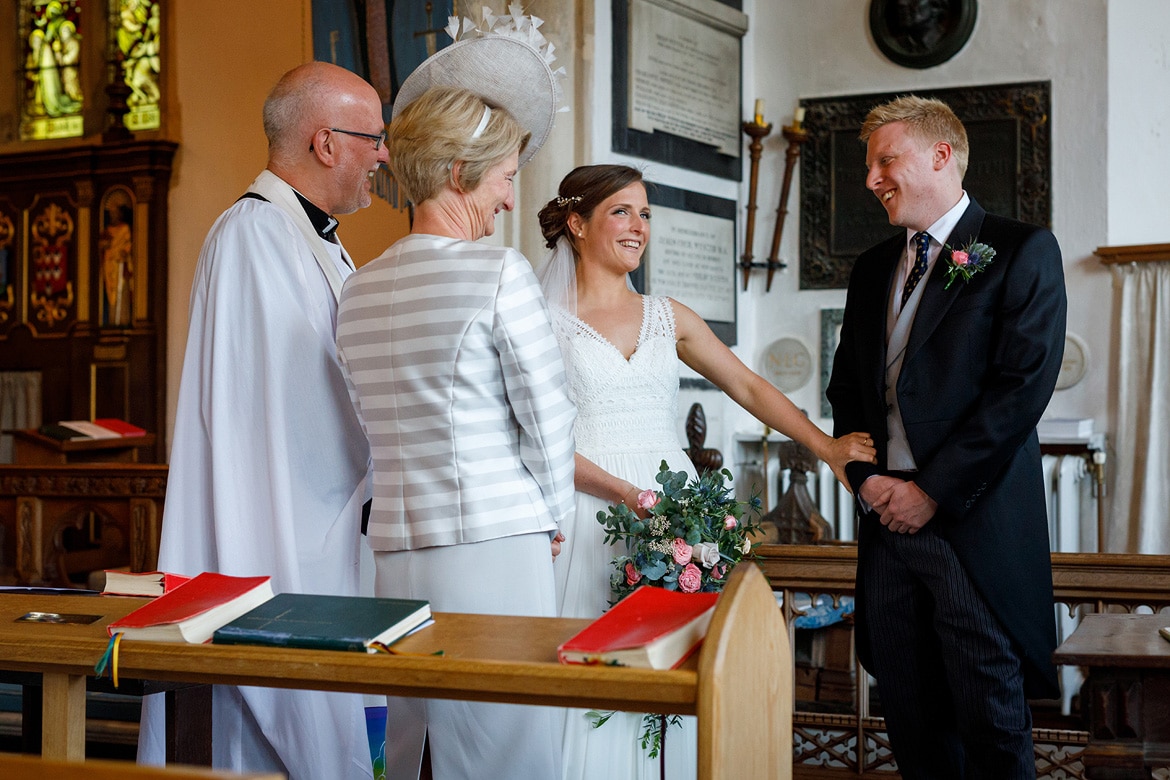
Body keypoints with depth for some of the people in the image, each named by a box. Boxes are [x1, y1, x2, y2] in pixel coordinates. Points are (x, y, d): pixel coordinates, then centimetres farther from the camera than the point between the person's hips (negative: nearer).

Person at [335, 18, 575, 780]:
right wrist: (552, 515, 11)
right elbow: (548, 416, -6)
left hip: (397, 553, 7)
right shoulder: (498, 271, -9)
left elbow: (387, 427, 14)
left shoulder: (359, 288, 11)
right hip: (493, 548, -7)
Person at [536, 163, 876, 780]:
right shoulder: (544, 320, 1)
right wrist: (625, 493, -16)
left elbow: (747, 387, 13)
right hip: (592, 516, -4)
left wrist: (824, 445, 3)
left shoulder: (668, 318, 14)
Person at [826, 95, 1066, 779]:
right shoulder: (873, 268, 17)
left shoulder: (1021, 251, -3)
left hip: (974, 518, -6)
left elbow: (1022, 387, -12)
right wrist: (865, 476, 1)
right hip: (888, 516, 6)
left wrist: (933, 489, -13)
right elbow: (847, 388, 19)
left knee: (989, 714, -1)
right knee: (909, 711, 8)